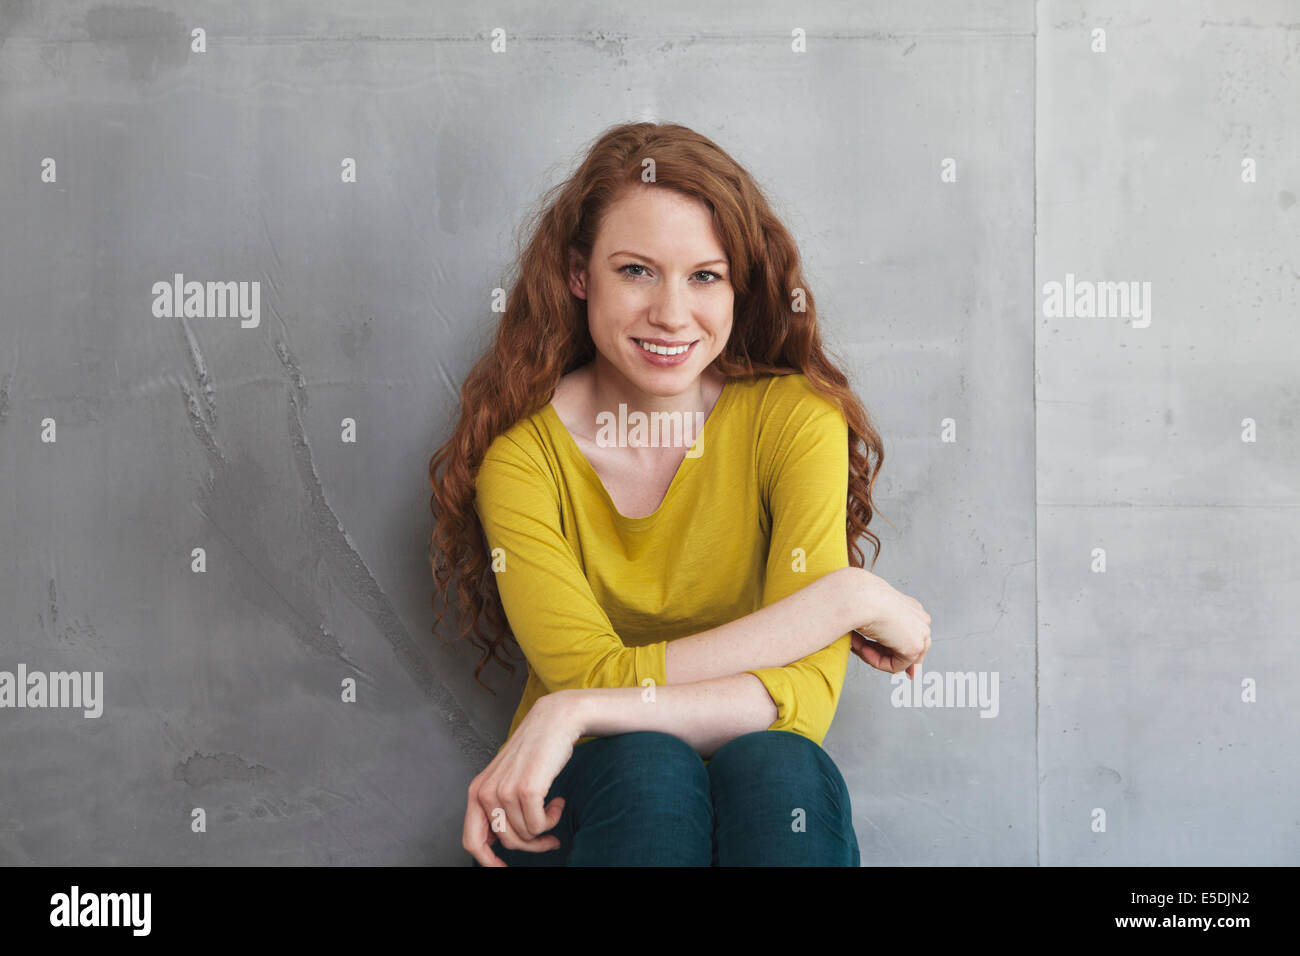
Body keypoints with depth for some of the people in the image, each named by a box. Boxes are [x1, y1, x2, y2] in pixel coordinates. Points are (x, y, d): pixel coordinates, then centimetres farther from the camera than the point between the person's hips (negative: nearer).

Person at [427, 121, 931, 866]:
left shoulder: (795, 419, -9)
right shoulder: (523, 447, -9)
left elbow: (804, 701, -17)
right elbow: (590, 673, -20)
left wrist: (576, 713, -28)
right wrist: (846, 597, -20)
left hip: (763, 808, 1)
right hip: (581, 807, 0)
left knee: (776, 767, -33)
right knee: (648, 768, -33)